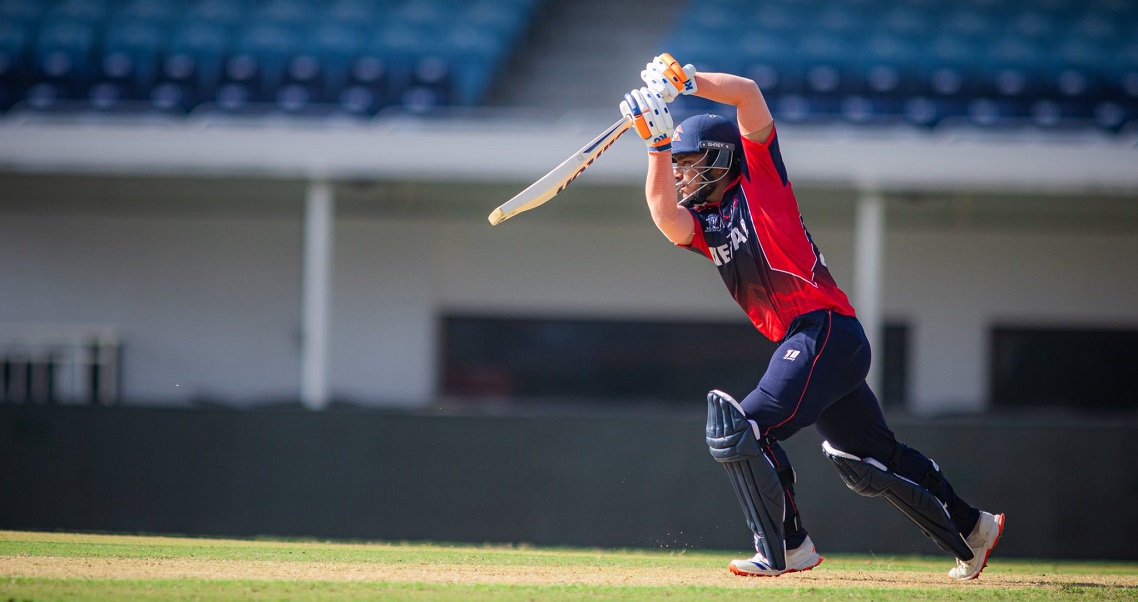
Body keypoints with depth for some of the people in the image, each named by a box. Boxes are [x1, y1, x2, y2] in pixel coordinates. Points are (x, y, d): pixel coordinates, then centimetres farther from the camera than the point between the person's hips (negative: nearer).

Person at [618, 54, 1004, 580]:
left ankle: (786, 548, -11)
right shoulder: (702, 223, 17)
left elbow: (748, 94, -9)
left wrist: (682, 80, -15)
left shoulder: (759, 178, 1)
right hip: (798, 345, 9)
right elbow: (665, 216, -6)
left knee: (740, 429, -17)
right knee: (869, 464, 17)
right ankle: (970, 528, 30)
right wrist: (657, 142, -11)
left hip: (828, 331, -9)